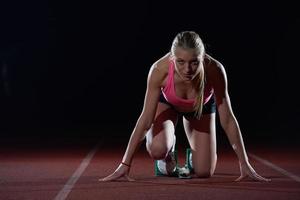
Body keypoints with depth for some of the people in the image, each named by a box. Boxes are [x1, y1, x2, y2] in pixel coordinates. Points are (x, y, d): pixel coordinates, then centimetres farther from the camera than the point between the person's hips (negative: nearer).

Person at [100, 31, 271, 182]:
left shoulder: (215, 70, -40)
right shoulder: (160, 69, -40)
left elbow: (227, 120, -29)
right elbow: (146, 119, -31)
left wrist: (245, 164, -25)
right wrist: (125, 164, -31)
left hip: (202, 107, 1)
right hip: (167, 103, 0)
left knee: (204, 172, -7)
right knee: (157, 150, -29)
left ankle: (195, 154, 30)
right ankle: (169, 154, 9)